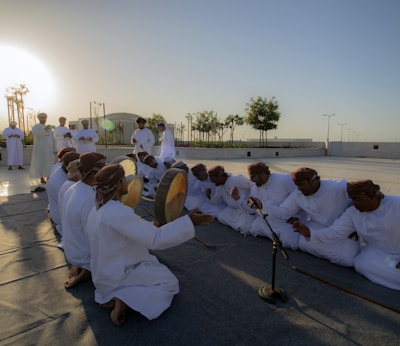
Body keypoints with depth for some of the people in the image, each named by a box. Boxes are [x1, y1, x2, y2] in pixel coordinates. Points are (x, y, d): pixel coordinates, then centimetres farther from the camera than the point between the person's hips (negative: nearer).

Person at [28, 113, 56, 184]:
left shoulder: (49, 127, 16)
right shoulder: (35, 127, -1)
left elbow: (52, 139, 13)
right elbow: (36, 133, -25)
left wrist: (54, 149, 7)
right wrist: (44, 129, -41)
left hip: (49, 149, 5)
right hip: (40, 149, -5)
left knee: (49, 163, 4)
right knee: (40, 163, -2)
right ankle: (42, 179, 2)